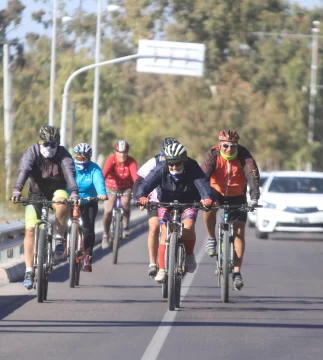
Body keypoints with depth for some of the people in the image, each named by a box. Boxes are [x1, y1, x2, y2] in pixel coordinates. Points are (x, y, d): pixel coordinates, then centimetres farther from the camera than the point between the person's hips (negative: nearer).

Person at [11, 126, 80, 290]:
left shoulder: (63, 154, -16)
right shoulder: (32, 152, -17)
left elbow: (69, 172, -31)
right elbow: (24, 170, -32)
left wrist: (74, 192, -50)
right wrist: (17, 190, -50)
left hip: (56, 192, 0)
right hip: (36, 194, 0)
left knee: (62, 201, -36)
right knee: (30, 229, -15)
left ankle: (59, 238, -16)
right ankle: (29, 271, -10)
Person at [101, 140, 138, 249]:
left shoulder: (131, 161, -19)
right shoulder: (111, 160, -21)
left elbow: (135, 175, -32)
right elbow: (104, 173, -35)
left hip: (126, 188, 1)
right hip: (112, 188, -1)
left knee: (125, 203, -27)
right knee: (108, 211, -15)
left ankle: (125, 226, -1)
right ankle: (105, 236, 6)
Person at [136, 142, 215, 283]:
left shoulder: (192, 168, -25)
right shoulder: (161, 169, -24)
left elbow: (202, 183, -39)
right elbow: (147, 183, -36)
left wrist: (208, 198, -61)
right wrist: (141, 196, -58)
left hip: (188, 202, -1)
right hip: (166, 202, 1)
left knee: (188, 228, -24)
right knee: (165, 233, -15)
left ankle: (189, 255, 5)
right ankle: (162, 269, -7)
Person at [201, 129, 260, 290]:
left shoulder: (243, 155, -22)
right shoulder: (213, 154, -22)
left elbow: (252, 175, -33)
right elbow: (203, 175, -32)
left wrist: (254, 197, -47)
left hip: (237, 197, 1)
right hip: (217, 193, -1)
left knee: (239, 232, -8)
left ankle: (237, 272, -3)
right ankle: (211, 239, -10)